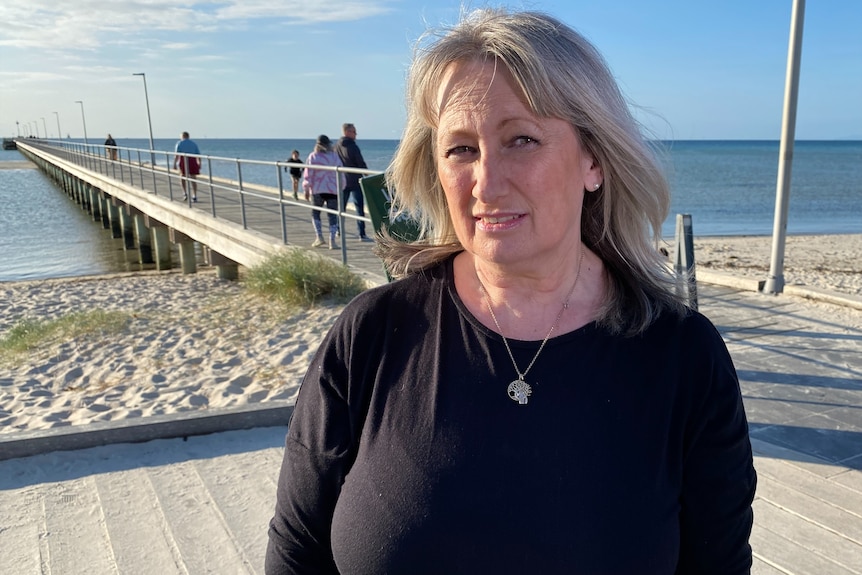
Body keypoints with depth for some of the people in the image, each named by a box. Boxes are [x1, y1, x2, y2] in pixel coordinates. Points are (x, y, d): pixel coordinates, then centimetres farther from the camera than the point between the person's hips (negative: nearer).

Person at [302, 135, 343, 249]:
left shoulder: (313, 156, -4)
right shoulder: (335, 156, 3)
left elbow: (308, 175, -3)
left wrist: (306, 190, 5)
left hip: (317, 189, -1)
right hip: (333, 189, 1)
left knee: (315, 213, 14)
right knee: (332, 215, 5)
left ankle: (320, 237, 3)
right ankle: (332, 241, -3)